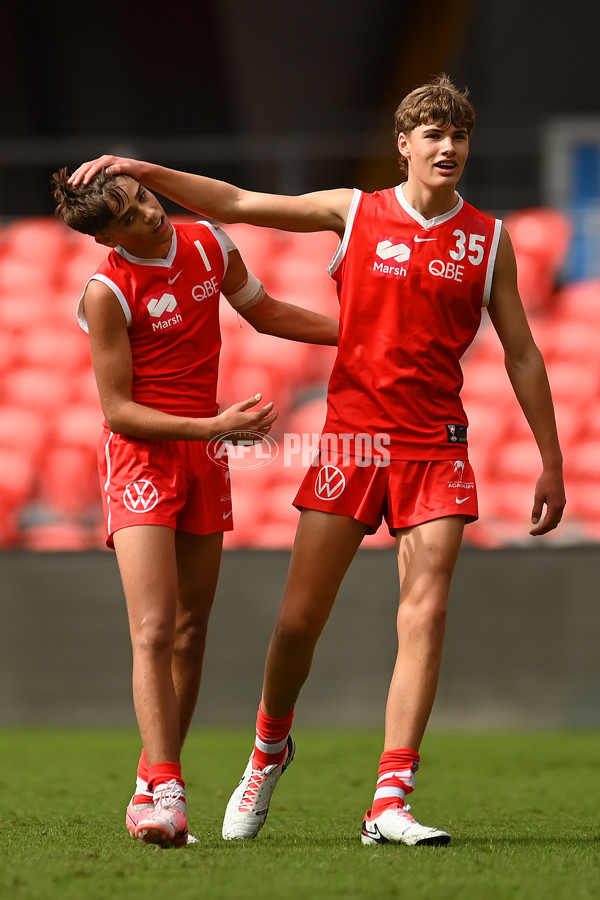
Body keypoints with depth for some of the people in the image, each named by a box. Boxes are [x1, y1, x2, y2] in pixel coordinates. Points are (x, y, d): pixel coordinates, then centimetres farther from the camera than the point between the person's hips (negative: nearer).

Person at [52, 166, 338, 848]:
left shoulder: (209, 245, 2)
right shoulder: (107, 293, -16)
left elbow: (265, 313, 20)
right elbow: (118, 412, -15)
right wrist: (216, 426, -23)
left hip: (204, 456, 6)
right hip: (140, 455, -6)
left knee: (190, 632, 7)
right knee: (154, 629, -17)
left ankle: (152, 786, 15)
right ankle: (166, 793, -23)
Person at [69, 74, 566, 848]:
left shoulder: (489, 239, 6)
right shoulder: (355, 212, 4)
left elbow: (520, 353, 10)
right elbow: (238, 204, 5)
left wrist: (550, 460, 8)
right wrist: (144, 171, -4)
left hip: (436, 448, 0)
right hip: (351, 436, 0)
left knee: (425, 615, -11)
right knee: (299, 618, -1)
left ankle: (389, 806, -10)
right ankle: (269, 748, 28)